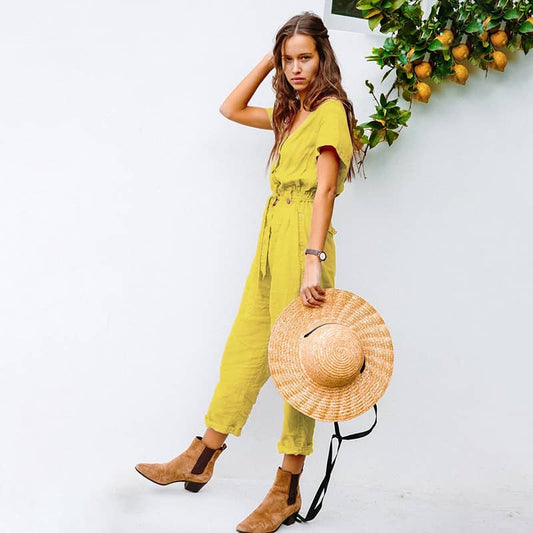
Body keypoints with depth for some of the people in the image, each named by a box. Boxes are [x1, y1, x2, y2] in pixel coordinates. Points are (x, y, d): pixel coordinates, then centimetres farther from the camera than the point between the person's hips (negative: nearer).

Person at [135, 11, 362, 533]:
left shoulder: (330, 110, -7)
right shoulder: (290, 114, 18)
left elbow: (324, 190, -17)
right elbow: (231, 108, 27)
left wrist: (313, 261, -26)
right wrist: (269, 59, 18)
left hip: (302, 244, -8)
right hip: (271, 241, 8)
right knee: (243, 350, 13)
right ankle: (200, 460, 25)